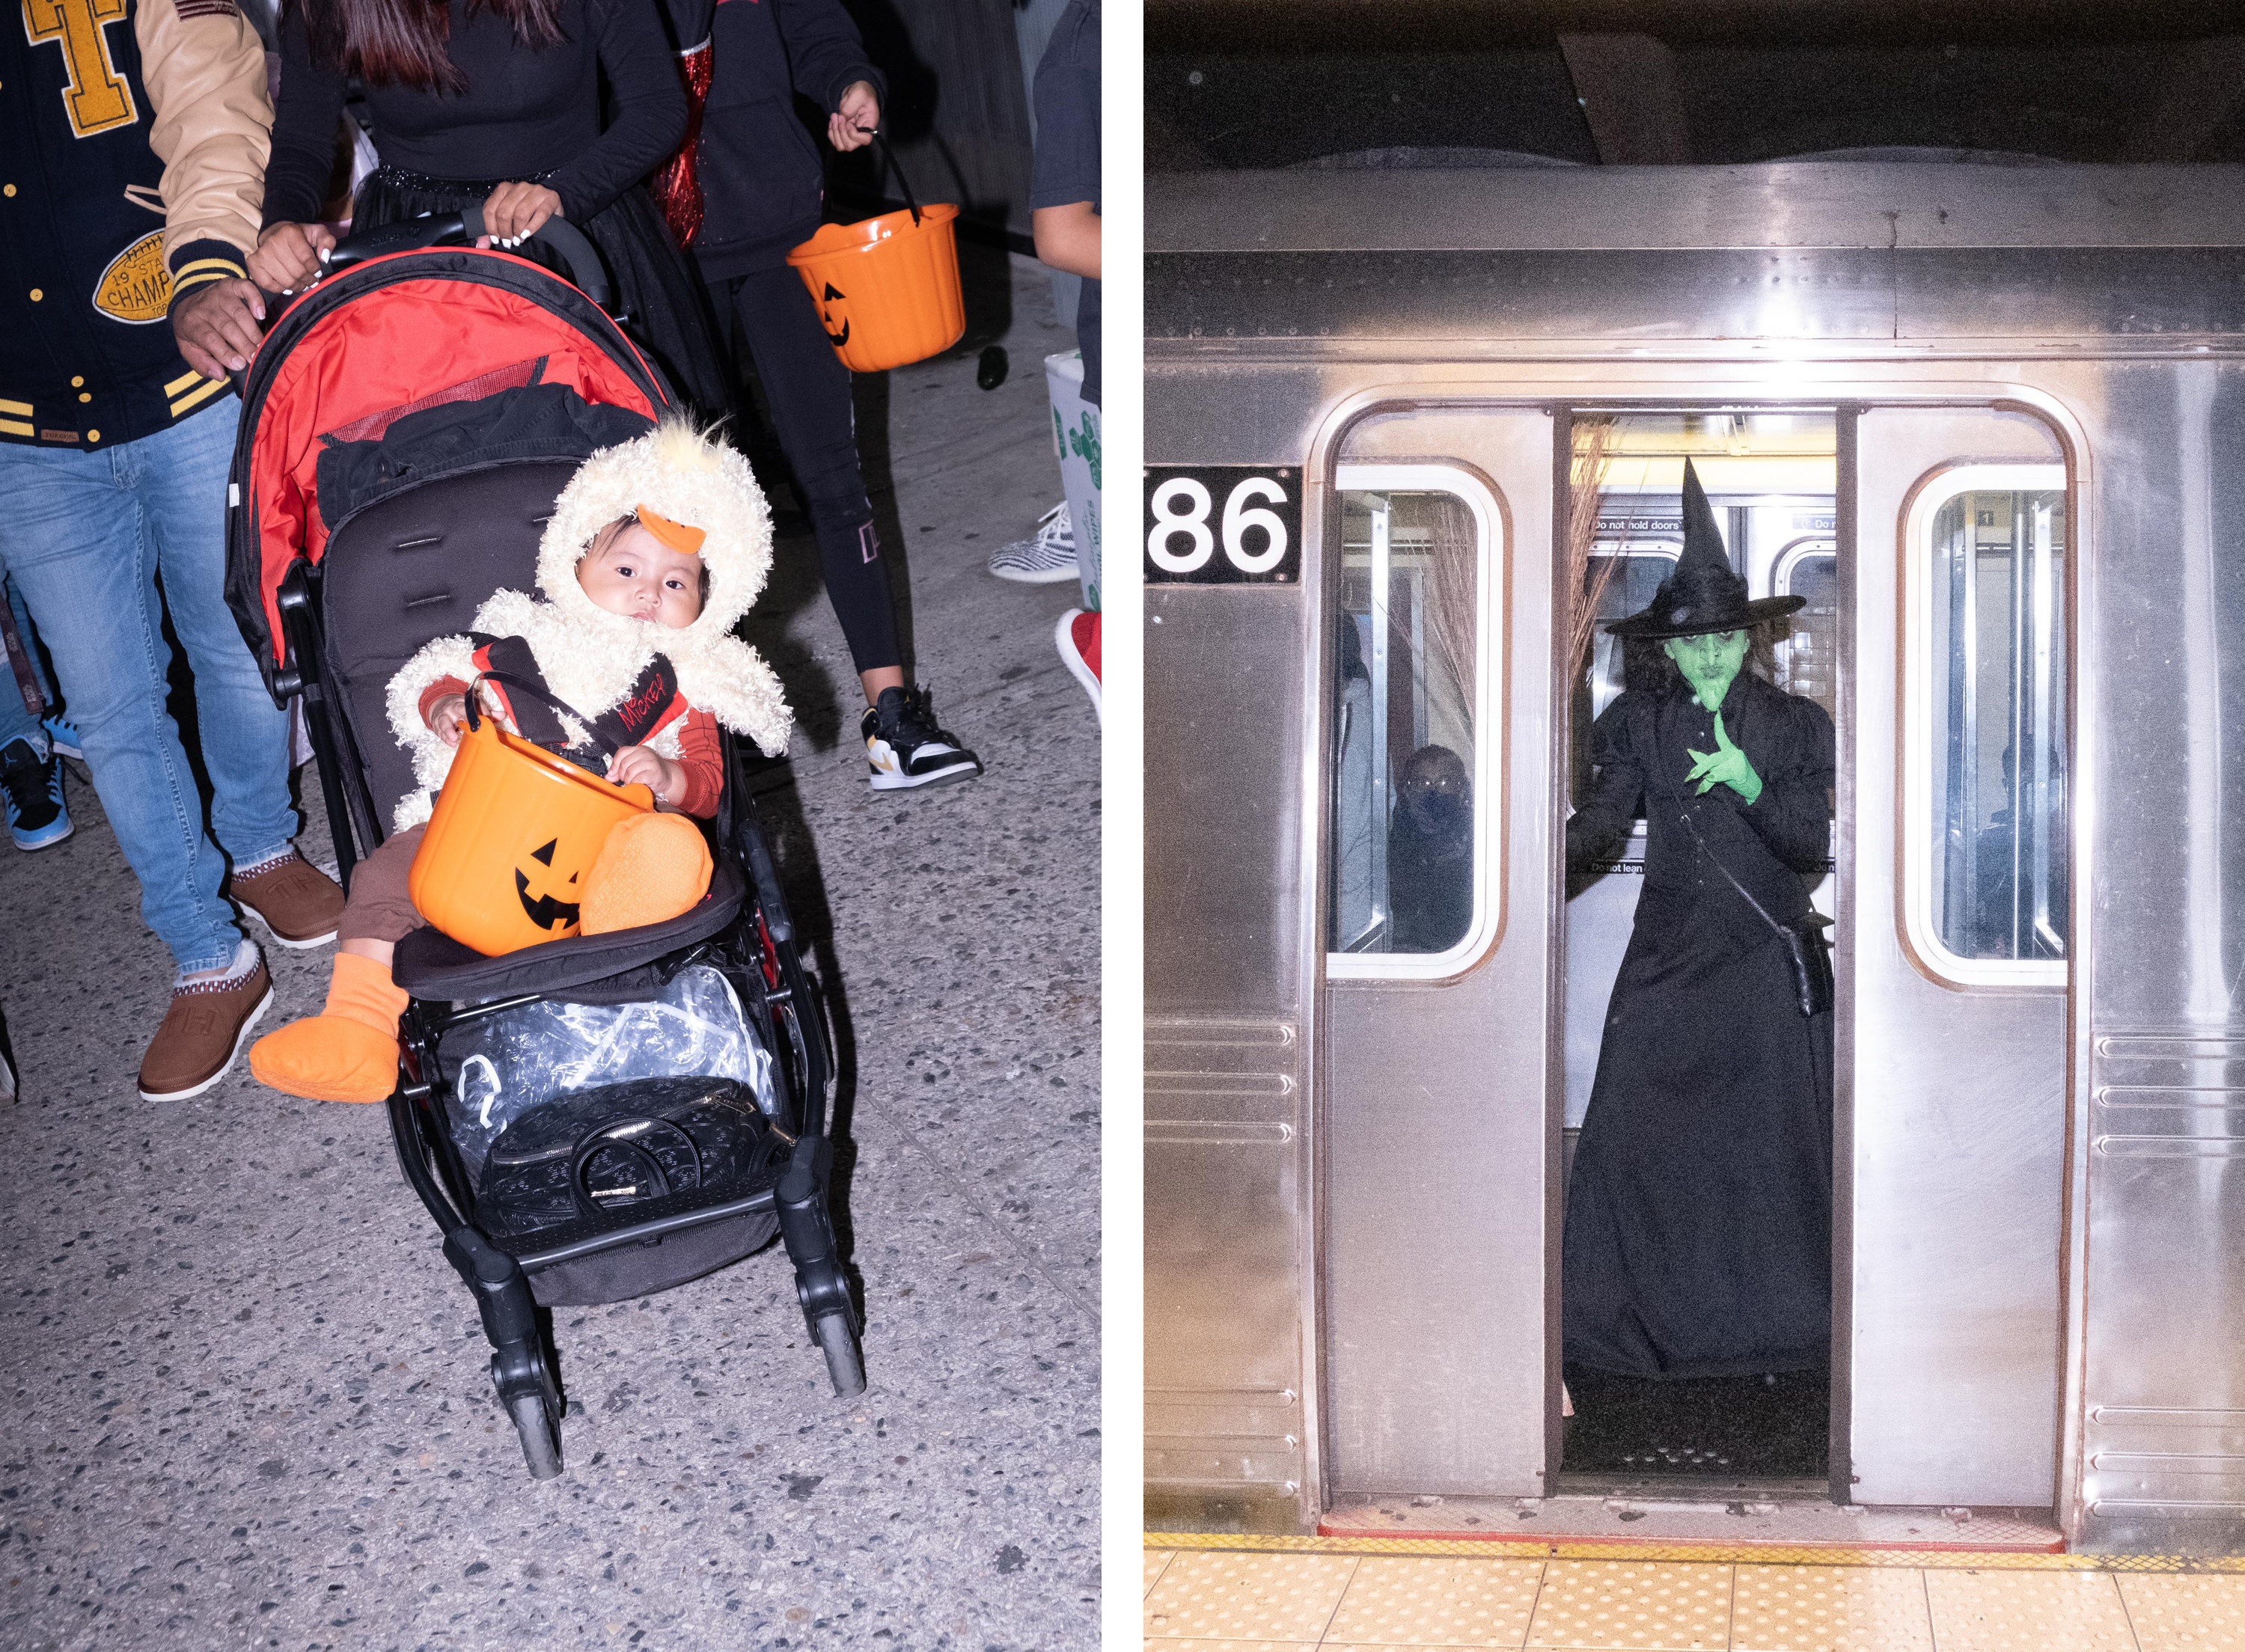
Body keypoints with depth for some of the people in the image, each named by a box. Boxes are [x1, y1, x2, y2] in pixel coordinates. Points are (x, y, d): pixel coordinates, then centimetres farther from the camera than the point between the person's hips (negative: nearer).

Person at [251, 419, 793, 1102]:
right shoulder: (522, 644, 20)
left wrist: (668, 776, -14)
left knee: (674, 846, -33)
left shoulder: (686, 686, 16)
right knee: (389, 870, -17)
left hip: (602, 841, -2)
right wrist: (445, 706, -2)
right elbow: (434, 685, 23)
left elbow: (706, 784, 9)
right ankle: (357, 1031, -22)